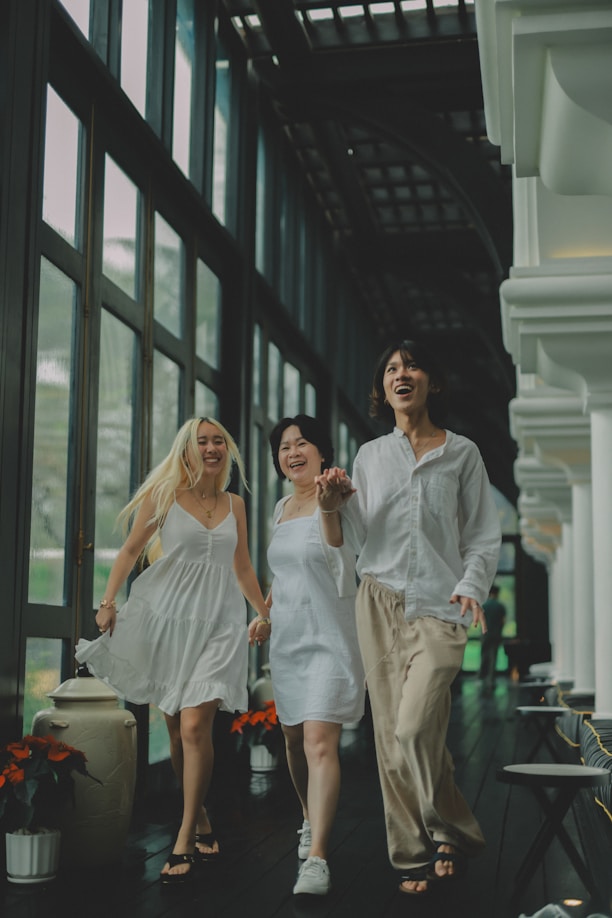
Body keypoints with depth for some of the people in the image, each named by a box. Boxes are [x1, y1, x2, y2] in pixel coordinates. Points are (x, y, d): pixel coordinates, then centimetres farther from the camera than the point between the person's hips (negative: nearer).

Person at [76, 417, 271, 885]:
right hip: (170, 617, -1)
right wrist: (108, 601, -3)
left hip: (219, 622, 1)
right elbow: (131, 549, 6)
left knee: (195, 726, -14)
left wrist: (265, 612, 26)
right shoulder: (164, 496, 4)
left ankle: (185, 838, -6)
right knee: (177, 730, 4)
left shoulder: (235, 504, 13)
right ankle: (202, 822, 23)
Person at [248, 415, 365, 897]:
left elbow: (340, 541, -35)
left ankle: (316, 857, -15)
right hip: (287, 637, 7)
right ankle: (311, 819, 38)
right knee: (293, 736, 16)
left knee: (320, 742, -15)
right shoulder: (282, 508, 13)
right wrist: (264, 613, 25)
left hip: (329, 636, -7)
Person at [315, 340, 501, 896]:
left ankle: (452, 833, 6)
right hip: (379, 600, 3)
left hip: (438, 605, -3)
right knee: (391, 733, 1)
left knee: (414, 729, -16)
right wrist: (331, 507, -10)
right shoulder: (370, 455, 13)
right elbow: (348, 539, 10)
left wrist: (471, 586, -10)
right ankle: (416, 857, 14)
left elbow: (483, 536, 5)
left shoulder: (462, 453, 8)